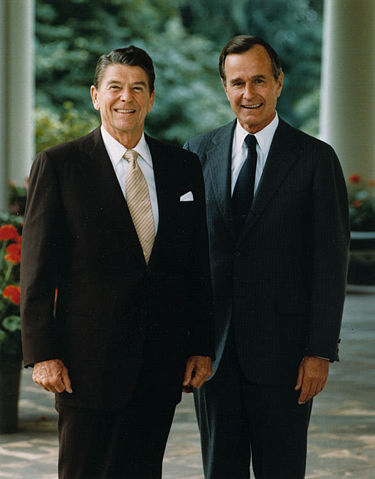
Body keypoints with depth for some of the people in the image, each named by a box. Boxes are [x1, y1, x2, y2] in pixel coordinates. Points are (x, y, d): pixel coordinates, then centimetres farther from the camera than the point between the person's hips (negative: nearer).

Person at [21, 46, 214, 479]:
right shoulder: (58, 165, -2)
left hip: (161, 363, 4)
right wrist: (42, 354, -10)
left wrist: (202, 346, 7)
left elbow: (198, 265, 12)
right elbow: (37, 269, -4)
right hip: (89, 360, -3)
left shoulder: (184, 167, 10)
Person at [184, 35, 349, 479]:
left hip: (281, 350, -3)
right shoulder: (199, 153, 7)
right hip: (212, 346, 3)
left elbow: (331, 262, -4)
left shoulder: (315, 158, -2)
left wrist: (320, 351, -9)